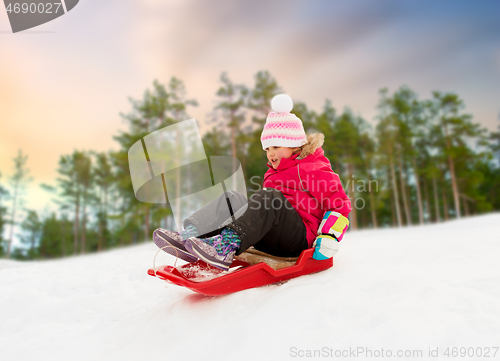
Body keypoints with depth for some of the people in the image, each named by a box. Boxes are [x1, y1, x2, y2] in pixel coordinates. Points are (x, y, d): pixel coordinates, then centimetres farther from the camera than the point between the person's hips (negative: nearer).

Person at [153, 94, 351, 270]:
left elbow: (340, 203, -8)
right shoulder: (273, 173, 26)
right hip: (269, 243, 8)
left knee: (269, 196, -31)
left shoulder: (314, 169, 0)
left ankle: (226, 246, -46)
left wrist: (329, 237, -18)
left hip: (299, 239, -7)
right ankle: (190, 236, -27)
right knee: (232, 199, -6)